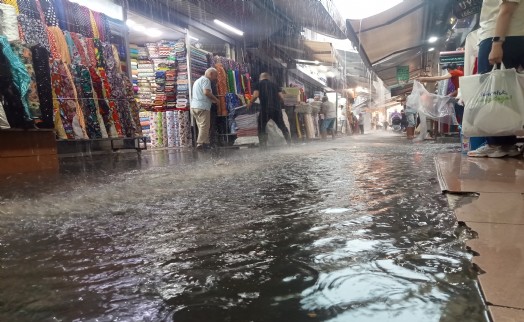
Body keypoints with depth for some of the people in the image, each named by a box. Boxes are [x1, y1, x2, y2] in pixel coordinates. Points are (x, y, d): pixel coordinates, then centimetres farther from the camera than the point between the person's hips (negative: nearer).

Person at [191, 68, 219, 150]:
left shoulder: (198, 80, 28)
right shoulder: (206, 80, -4)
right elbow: (206, 92, -18)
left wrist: (211, 100, 19)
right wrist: (215, 99, -5)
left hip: (194, 106, 10)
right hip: (202, 107, -10)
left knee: (201, 126, 9)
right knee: (204, 126, -8)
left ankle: (205, 143, 9)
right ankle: (201, 144, -11)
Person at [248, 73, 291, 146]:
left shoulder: (259, 84, 8)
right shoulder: (274, 85, 18)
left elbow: (255, 96, -6)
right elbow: (282, 98, 10)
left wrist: (250, 104, 9)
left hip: (265, 109, -3)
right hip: (277, 108, 3)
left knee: (261, 128, 8)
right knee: (282, 126, 17)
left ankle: (263, 145, -2)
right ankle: (289, 142, 16)